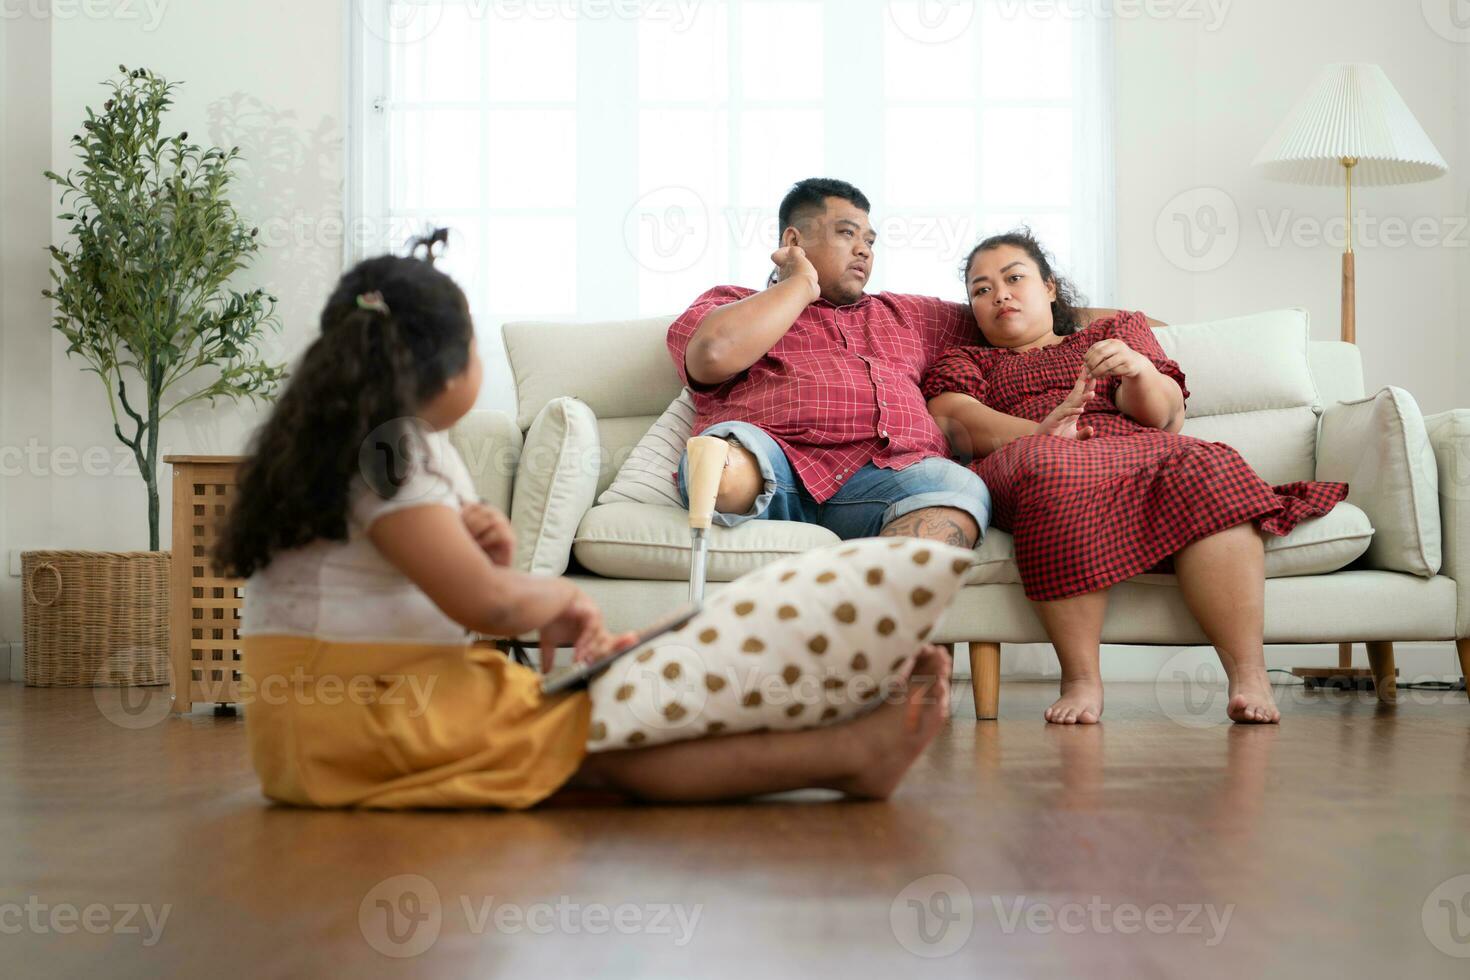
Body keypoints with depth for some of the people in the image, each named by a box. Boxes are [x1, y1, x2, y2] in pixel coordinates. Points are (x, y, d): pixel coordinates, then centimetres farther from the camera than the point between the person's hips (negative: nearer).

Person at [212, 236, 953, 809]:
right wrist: (561, 593, -3)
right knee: (605, 740, -17)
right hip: (358, 716, -9)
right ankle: (853, 754, -22)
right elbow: (487, 606, -23)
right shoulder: (388, 449, -14)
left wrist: (483, 555, -2)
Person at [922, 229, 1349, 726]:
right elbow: (949, 420, 4)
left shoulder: (1116, 330, 32)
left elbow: (1165, 414, 13)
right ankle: (1081, 680, -42)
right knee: (1053, 469, -40)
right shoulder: (965, 360, 30)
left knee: (1206, 468, -34)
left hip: (1138, 448, 2)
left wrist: (1140, 369, -11)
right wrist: (1039, 430, -15)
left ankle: (1249, 675, -43)